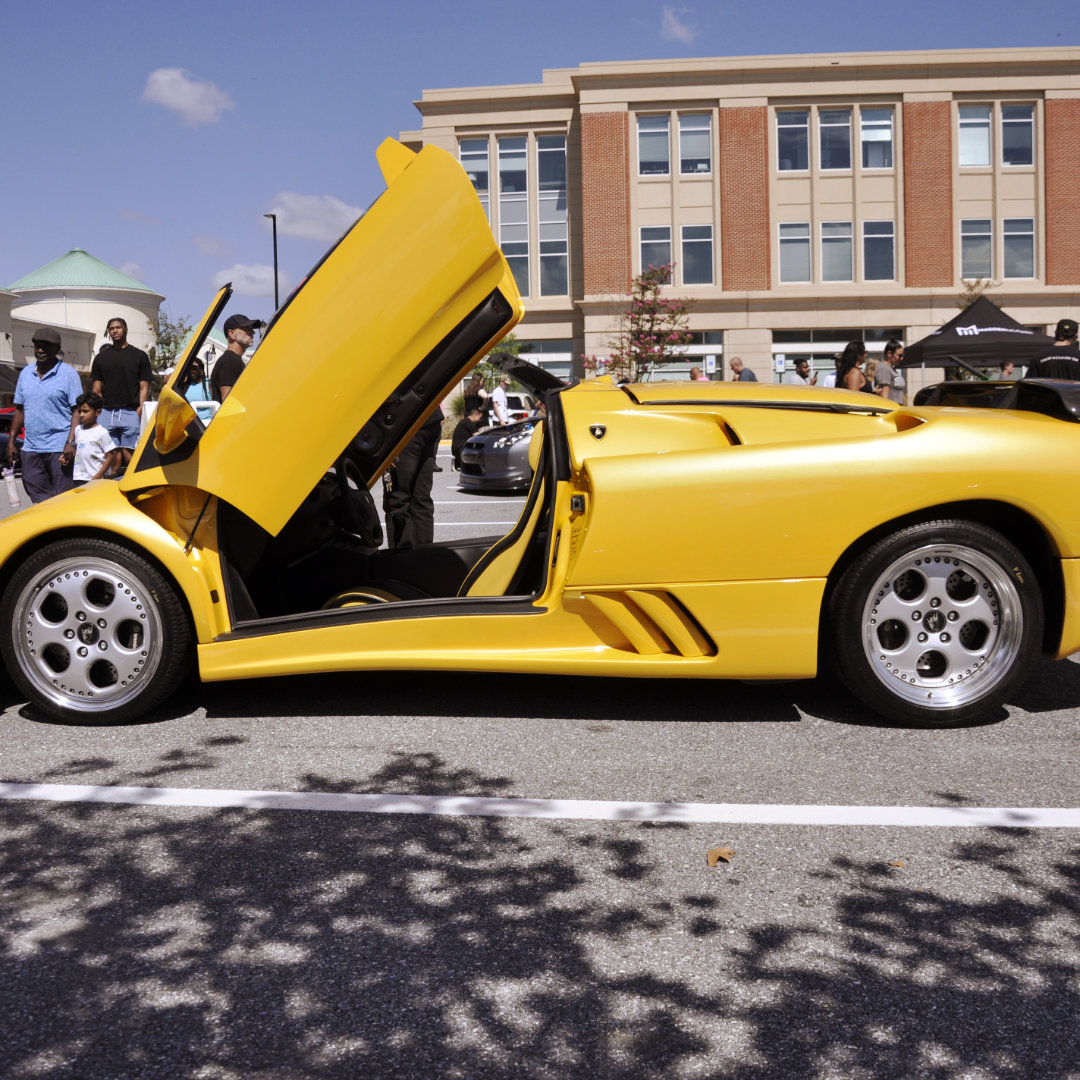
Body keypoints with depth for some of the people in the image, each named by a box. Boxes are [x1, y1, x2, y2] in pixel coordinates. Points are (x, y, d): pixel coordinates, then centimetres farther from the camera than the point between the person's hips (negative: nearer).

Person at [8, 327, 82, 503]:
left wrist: (71, 442, -17)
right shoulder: (25, 373, 13)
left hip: (59, 448, -5)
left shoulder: (68, 373, -2)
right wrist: (11, 441, 13)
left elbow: (78, 410, -7)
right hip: (31, 447, 5)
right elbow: (20, 410, 19)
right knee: (37, 495, 6)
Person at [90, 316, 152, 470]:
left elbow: (144, 387, 4)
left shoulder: (139, 356, 9)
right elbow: (96, 390, 14)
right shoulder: (101, 358, 17)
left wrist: (140, 409, -9)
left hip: (131, 412, -3)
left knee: (129, 455, -9)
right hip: (107, 413, 3)